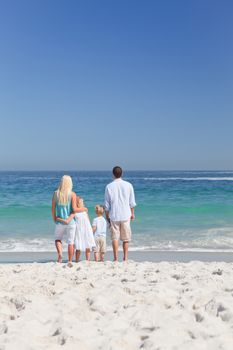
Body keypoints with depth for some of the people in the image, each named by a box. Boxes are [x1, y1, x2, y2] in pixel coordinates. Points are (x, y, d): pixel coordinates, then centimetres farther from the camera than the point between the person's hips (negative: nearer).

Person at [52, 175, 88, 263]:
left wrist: (55, 220, 13)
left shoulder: (56, 193, -1)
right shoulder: (72, 194, -8)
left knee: (58, 239, 19)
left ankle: (60, 254, -6)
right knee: (70, 242, 7)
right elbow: (74, 209, -14)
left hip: (59, 222, 2)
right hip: (70, 221, -1)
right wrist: (84, 209, 3)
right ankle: (70, 262, 10)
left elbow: (53, 209, 0)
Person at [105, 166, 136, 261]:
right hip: (125, 215, 1)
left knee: (115, 237, 4)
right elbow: (132, 202, 4)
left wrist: (107, 216, 11)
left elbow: (107, 204, 1)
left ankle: (116, 258, 3)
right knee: (126, 238, 9)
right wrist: (132, 213, 16)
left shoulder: (109, 186, -2)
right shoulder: (128, 185, 0)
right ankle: (125, 257, 11)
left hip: (114, 215, -1)